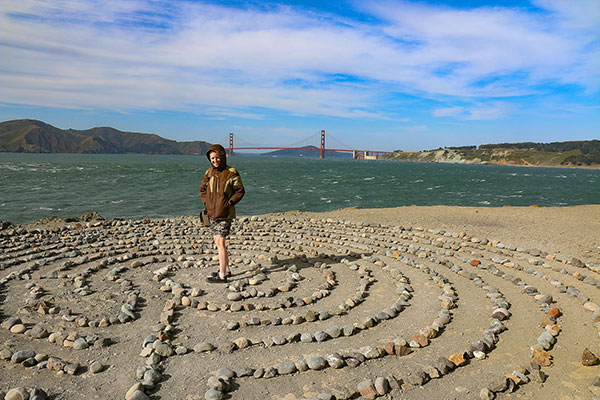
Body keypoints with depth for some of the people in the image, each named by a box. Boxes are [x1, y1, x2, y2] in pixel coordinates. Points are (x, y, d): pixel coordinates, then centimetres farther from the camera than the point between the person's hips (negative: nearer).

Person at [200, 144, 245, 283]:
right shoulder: (209, 172, 7)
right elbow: (203, 189, 19)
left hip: (225, 214, -6)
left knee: (220, 243, -11)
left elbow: (240, 191, -4)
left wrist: (229, 202, -12)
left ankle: (222, 275, -6)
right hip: (212, 213, 7)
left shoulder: (231, 173, -8)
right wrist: (206, 202, 6)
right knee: (218, 242, 14)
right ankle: (226, 269, 29)